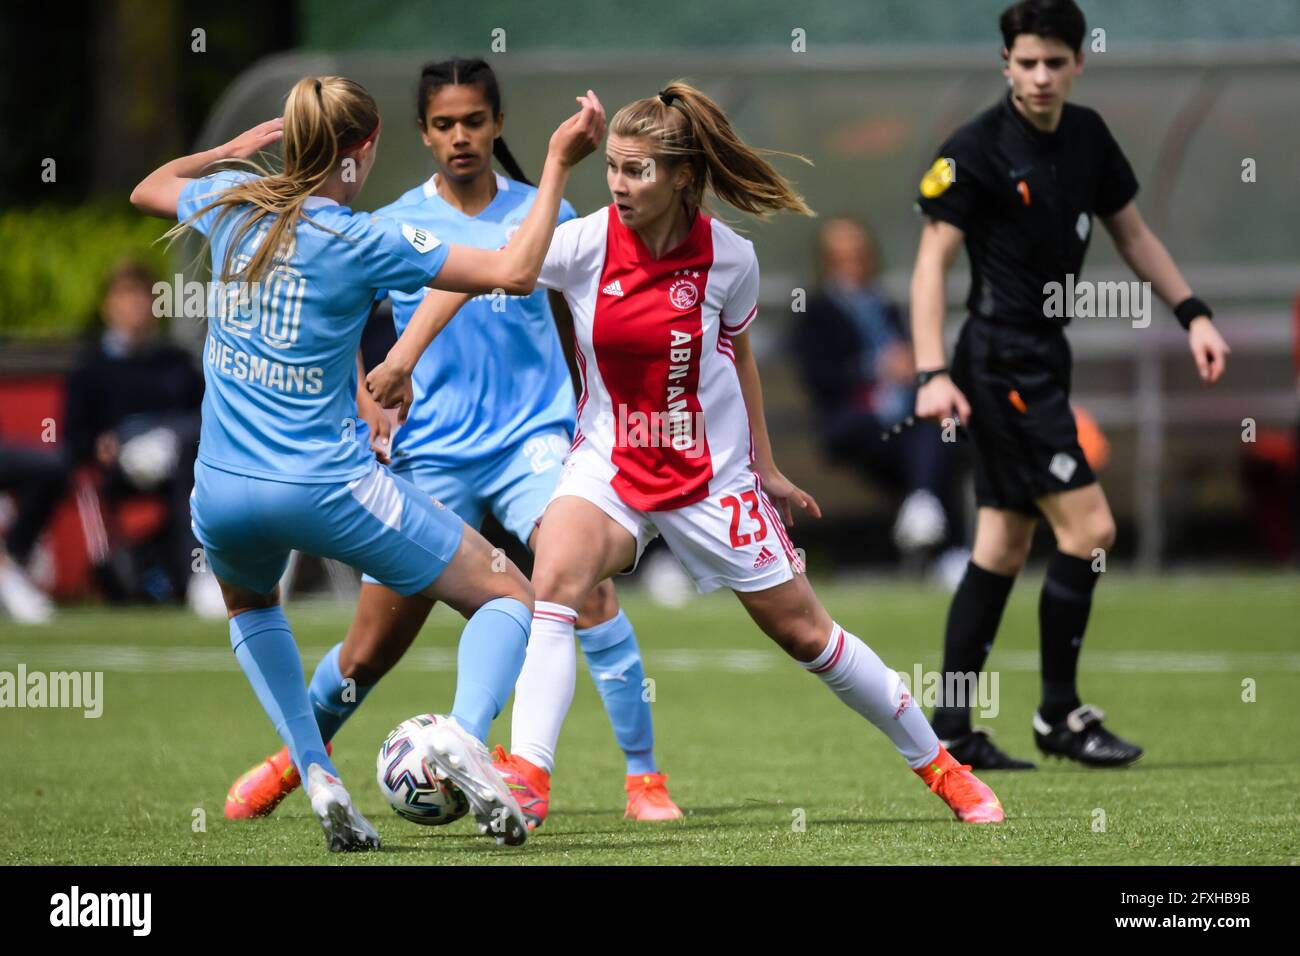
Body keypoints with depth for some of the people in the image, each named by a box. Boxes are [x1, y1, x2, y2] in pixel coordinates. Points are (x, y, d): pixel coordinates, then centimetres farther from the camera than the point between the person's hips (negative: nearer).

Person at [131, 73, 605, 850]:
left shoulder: (233, 204, 3)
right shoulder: (359, 241, -11)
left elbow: (148, 190, 27)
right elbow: (515, 272, -14)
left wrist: (232, 149, 38)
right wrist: (559, 164, -9)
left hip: (222, 490, 5)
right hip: (326, 486, -5)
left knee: (249, 603, 38)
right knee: (509, 596, 6)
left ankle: (317, 775, 18)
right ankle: (464, 734, -23)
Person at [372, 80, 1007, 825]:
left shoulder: (729, 257, -11)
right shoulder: (586, 244, -14)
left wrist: (766, 468, 10)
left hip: (712, 476, 0)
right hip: (609, 464, 0)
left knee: (804, 633, 6)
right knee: (556, 575, -29)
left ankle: (939, 766, 24)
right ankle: (526, 775, -35)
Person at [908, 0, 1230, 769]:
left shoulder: (1088, 136, 8)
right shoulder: (977, 151, -14)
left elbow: (1132, 233, 19)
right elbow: (933, 260, -14)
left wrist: (1193, 314, 10)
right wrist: (933, 374, -23)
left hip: (1043, 360, 8)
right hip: (1002, 366, -8)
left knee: (1003, 547, 9)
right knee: (1088, 528, -11)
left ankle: (951, 731, 13)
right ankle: (1061, 715, 1)